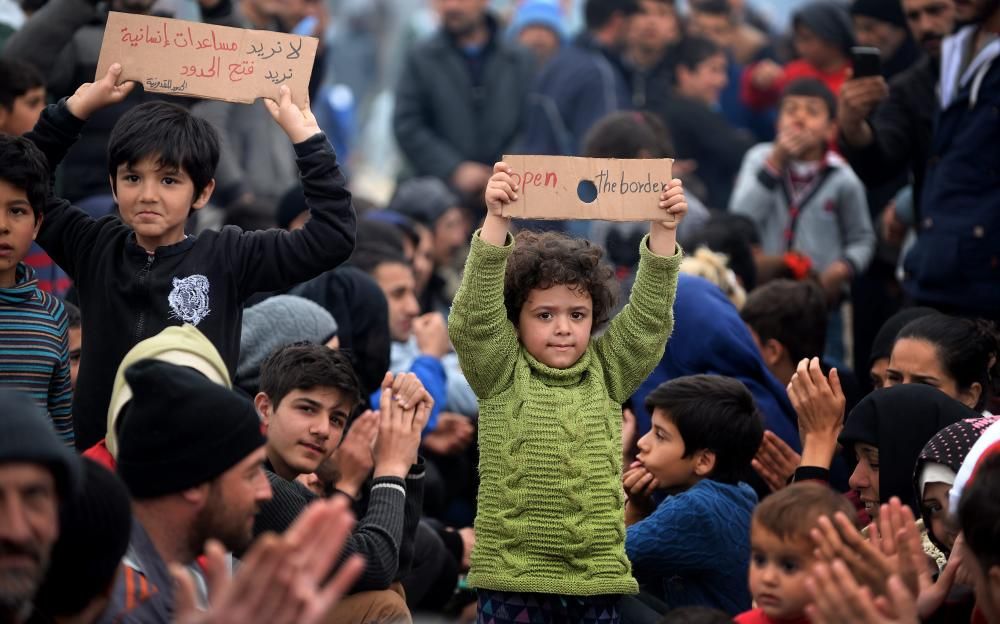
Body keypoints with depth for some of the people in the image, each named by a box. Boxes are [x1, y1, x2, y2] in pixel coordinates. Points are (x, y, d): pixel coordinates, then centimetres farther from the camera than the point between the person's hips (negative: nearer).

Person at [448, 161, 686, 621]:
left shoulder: (605, 374, 10)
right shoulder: (500, 374, 2)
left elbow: (649, 318, 3)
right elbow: (475, 316, -12)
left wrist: (664, 231, -9)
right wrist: (496, 221, -24)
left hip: (597, 581, 3)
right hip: (513, 580, -3)